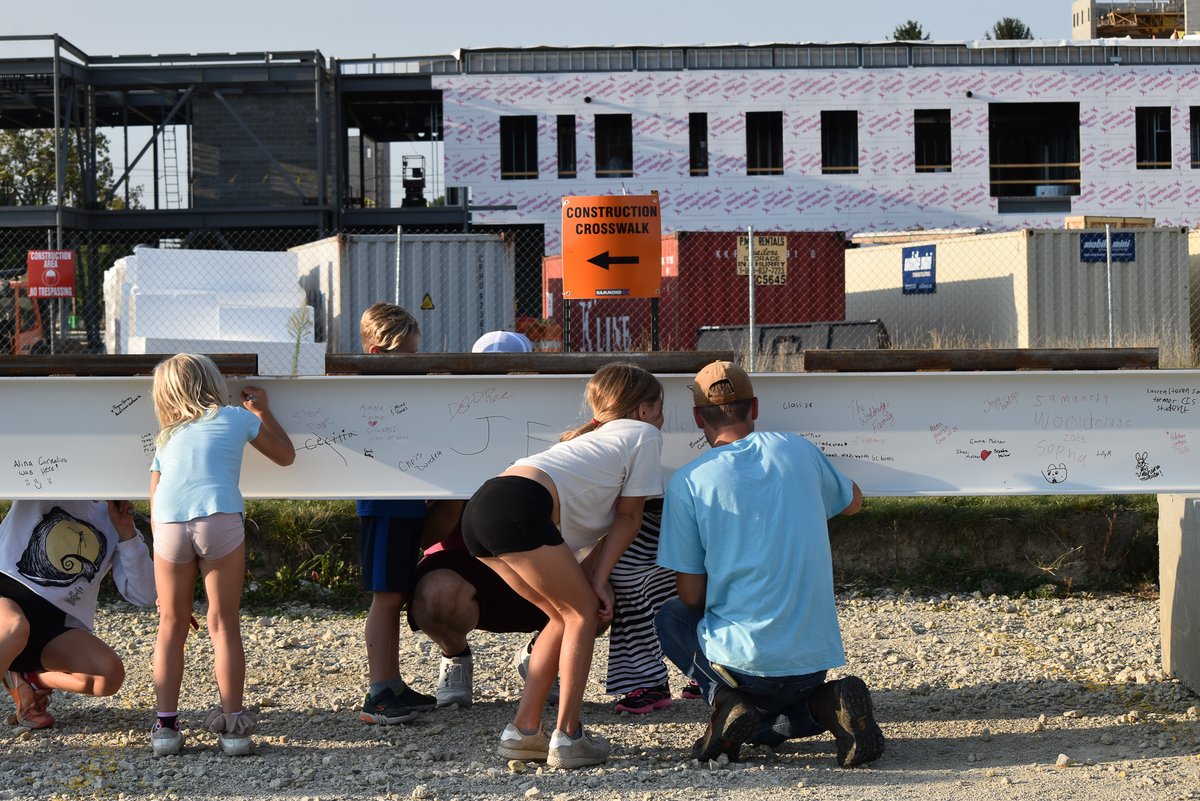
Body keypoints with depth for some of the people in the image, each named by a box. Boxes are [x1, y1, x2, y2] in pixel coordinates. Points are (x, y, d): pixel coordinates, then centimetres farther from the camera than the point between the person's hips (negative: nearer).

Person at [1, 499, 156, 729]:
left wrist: (126, 532, -3)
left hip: (58, 621, 4)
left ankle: (29, 679, 1)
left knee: (110, 674, -24)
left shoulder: (115, 519, 14)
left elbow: (143, 596, 4)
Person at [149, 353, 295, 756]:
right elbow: (285, 455, 31)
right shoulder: (235, 417, 20)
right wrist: (263, 410, 43)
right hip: (220, 519, -2)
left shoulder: (167, 438, 27)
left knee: (172, 626, 14)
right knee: (224, 624, 6)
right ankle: (233, 725, 6)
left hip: (169, 525, 2)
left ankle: (166, 724, 11)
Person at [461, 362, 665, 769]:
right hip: (519, 509, -8)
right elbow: (628, 517, 11)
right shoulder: (645, 434, 15)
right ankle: (567, 737, 3)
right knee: (583, 612, 6)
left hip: (479, 509, 8)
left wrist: (591, 578, 14)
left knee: (564, 615, 19)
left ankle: (522, 731, 18)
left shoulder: (596, 437, 38)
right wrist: (598, 580, 10)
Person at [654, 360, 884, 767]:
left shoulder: (687, 481, -6)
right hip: (815, 659, 3)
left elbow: (691, 596, -3)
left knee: (671, 618, 28)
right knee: (766, 729, 32)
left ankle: (727, 702, 0)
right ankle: (825, 704, -2)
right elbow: (852, 501, 26)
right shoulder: (798, 450, 4)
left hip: (743, 660, -3)